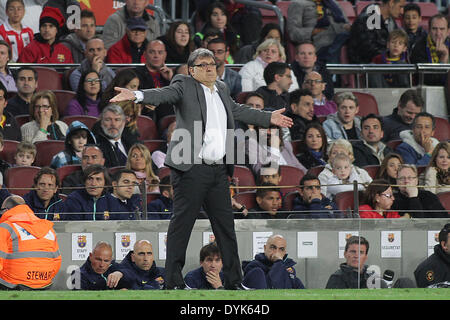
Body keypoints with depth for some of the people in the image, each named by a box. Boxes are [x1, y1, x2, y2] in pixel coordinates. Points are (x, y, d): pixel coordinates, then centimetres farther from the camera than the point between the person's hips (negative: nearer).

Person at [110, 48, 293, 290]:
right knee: (182, 223, -4)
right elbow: (165, 94, -17)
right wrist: (136, 96, -36)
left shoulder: (221, 90, 20)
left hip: (218, 170, 7)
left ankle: (233, 281, 17)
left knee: (226, 225, 10)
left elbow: (239, 111, 35)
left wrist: (269, 118, 40)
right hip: (191, 169, -7)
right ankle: (174, 281, -1)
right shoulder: (184, 85, 0)